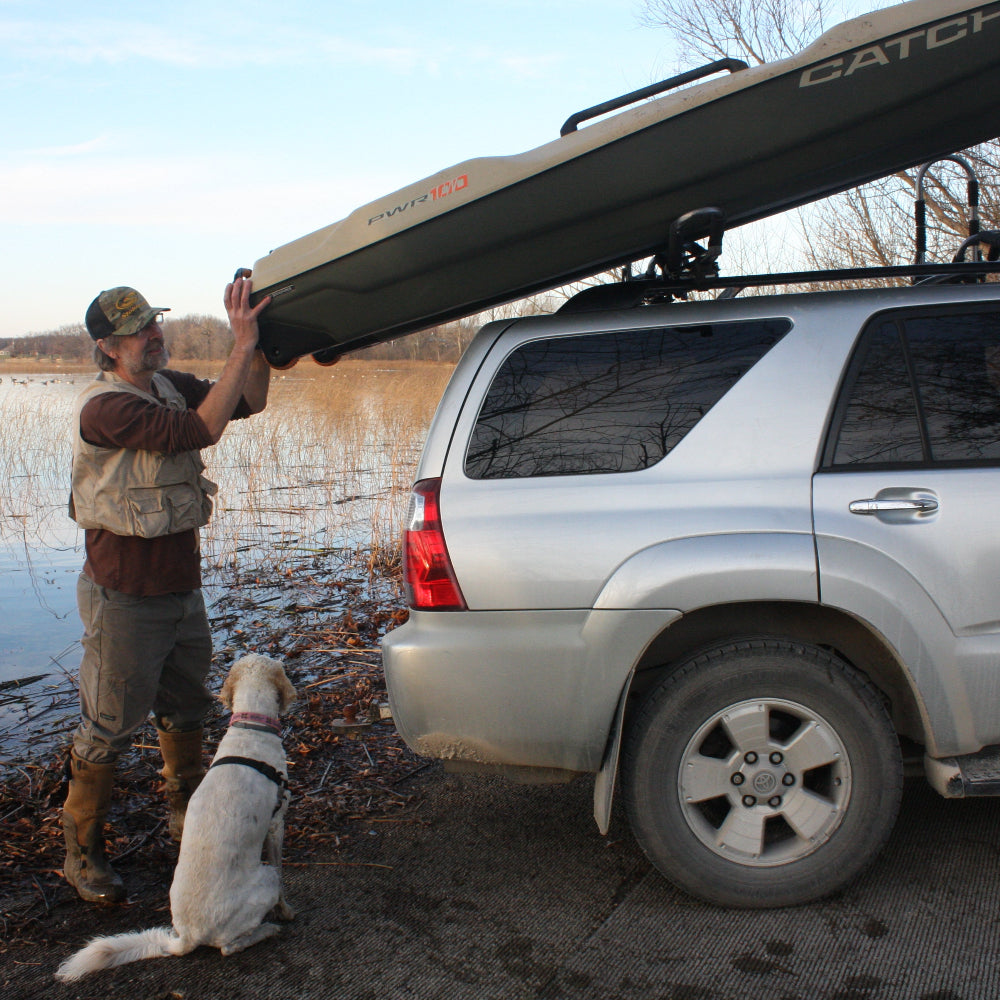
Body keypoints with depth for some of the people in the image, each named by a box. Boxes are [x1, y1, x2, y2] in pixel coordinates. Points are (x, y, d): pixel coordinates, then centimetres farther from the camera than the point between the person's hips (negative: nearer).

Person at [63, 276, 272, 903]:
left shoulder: (167, 386, 5)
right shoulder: (104, 409, -22)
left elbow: (248, 402, 6)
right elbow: (200, 429, -32)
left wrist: (255, 341, -10)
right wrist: (242, 346, -31)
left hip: (183, 588, 8)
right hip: (127, 599, -8)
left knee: (185, 710, 22)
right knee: (109, 728, 4)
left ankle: (188, 815, 42)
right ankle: (83, 852, 22)